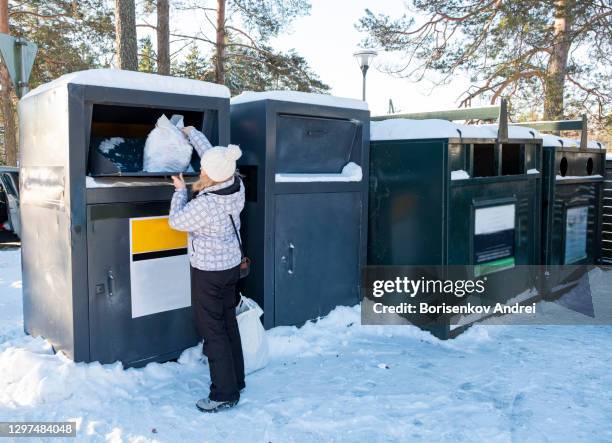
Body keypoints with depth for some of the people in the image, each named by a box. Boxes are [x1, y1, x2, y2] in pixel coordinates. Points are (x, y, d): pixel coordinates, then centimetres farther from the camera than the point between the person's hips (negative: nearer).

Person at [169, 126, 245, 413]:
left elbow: (176, 221, -10)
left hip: (208, 271, -8)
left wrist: (180, 190, 3)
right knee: (228, 323, 18)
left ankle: (224, 394, 10)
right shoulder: (236, 186, -8)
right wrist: (191, 132, 20)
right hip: (231, 265, 8)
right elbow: (210, 152, 8)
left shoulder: (205, 204, -28)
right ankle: (236, 380, 31)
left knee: (213, 330, 2)